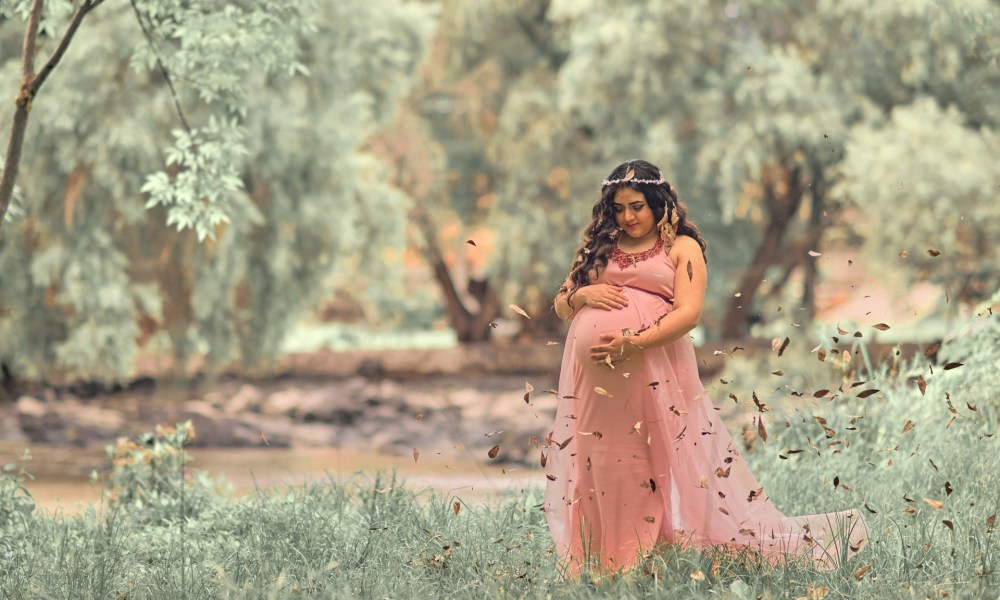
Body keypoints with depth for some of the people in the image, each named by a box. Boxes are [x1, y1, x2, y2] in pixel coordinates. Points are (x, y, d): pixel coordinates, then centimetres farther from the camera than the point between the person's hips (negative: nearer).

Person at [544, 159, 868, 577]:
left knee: (677, 467, -6)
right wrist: (581, 295, -4)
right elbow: (560, 305, 21)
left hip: (656, 376, -4)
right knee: (602, 476, 3)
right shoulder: (598, 248, 19)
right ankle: (606, 567, 9)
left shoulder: (682, 248, 6)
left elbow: (688, 312, -7)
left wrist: (634, 342, -19)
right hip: (594, 378, 4)